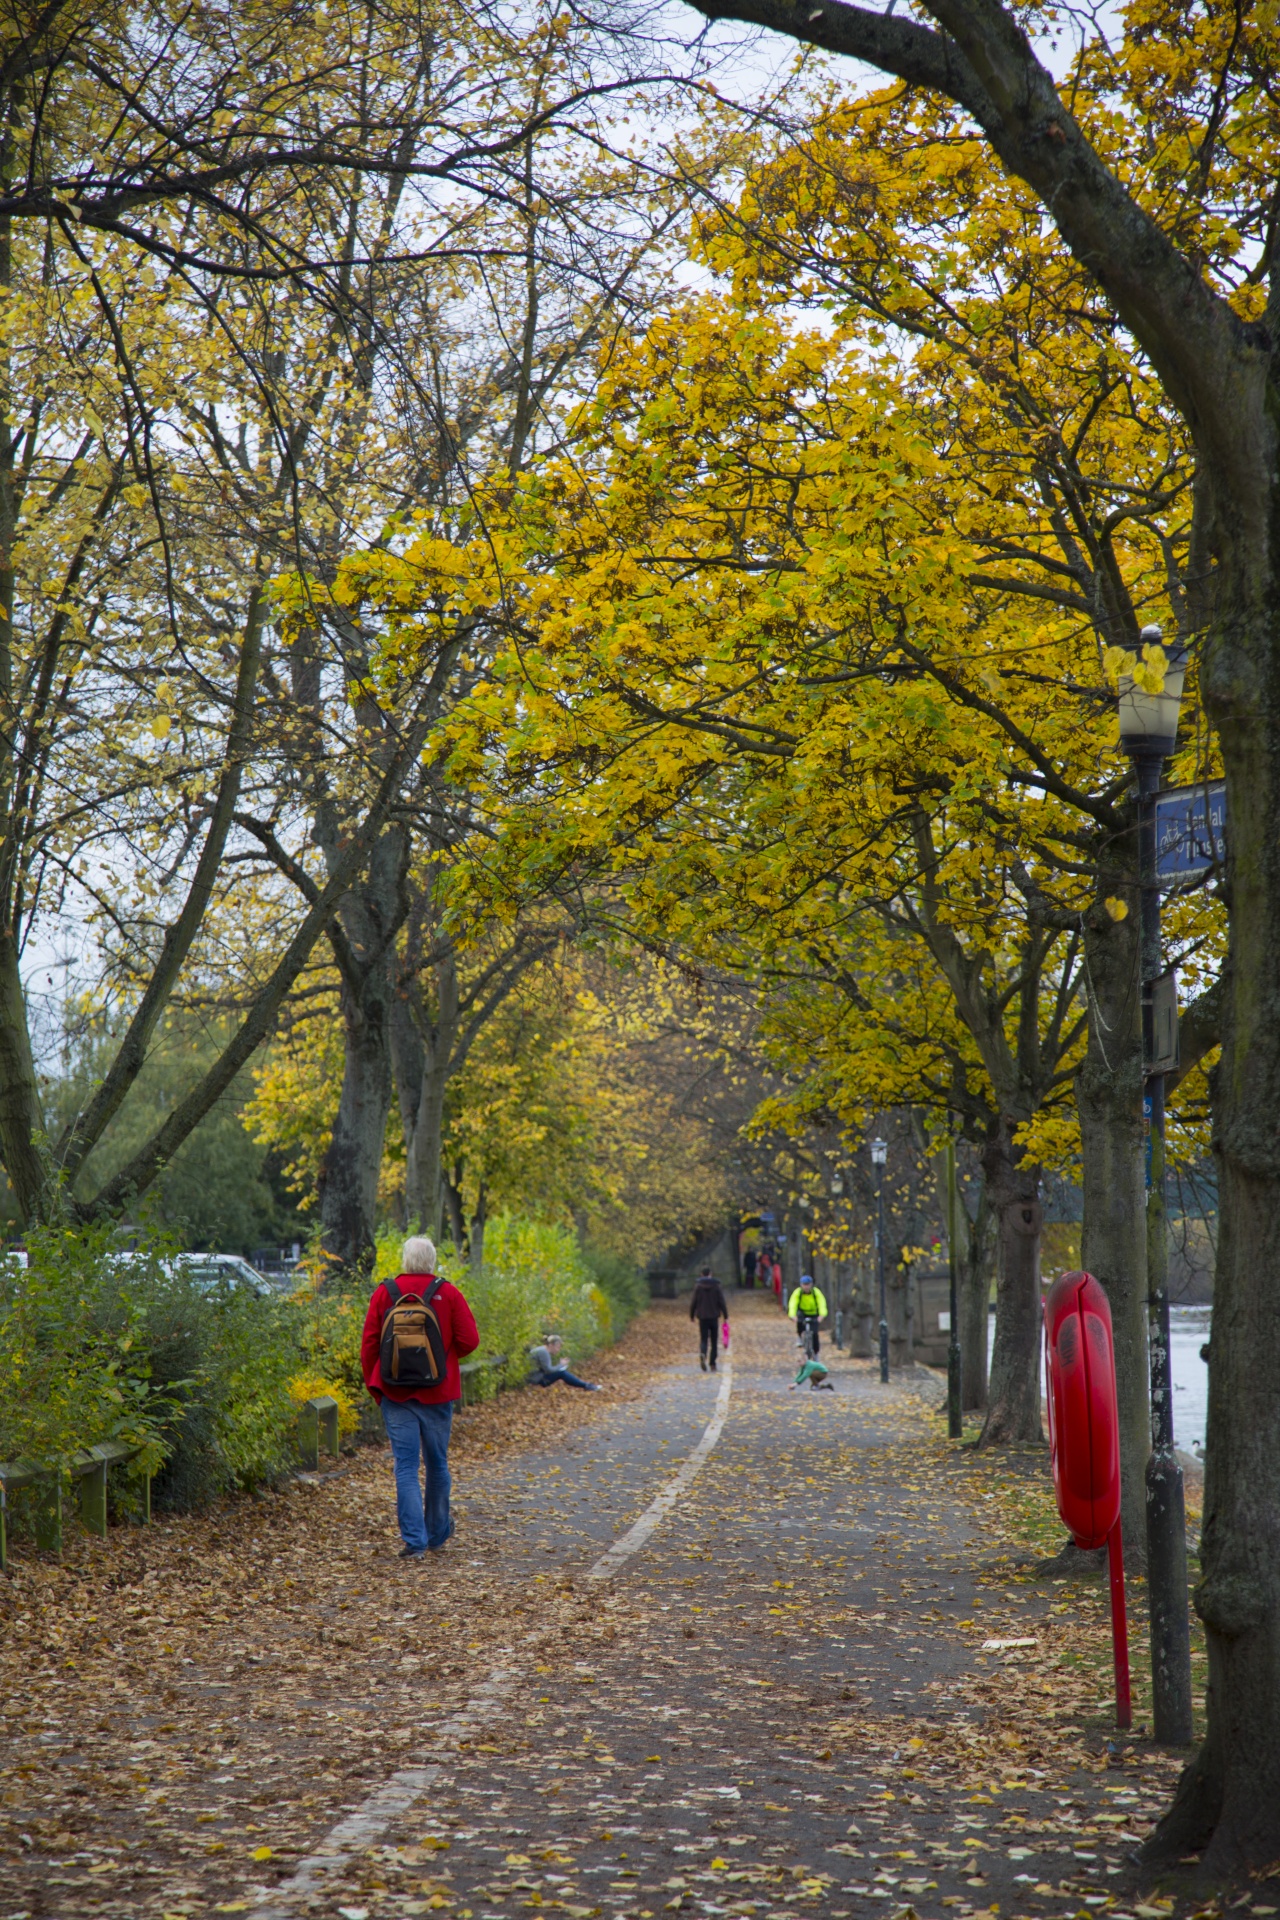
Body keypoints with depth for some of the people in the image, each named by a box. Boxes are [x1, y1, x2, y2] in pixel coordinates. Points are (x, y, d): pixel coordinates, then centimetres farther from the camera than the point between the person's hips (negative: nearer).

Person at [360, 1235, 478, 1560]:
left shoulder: (384, 1293, -3)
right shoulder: (447, 1293, -5)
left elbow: (368, 1344, -1)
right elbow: (469, 1340, -6)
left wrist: (374, 1386, 11)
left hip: (396, 1395, 0)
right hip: (437, 1395, 0)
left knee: (405, 1466, 1)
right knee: (437, 1464, 15)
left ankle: (414, 1542, -6)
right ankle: (438, 1534, 29)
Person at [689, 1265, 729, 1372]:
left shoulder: (698, 1286, -4)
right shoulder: (716, 1286, -3)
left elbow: (693, 1302, -3)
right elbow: (722, 1302, -5)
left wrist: (691, 1315, 10)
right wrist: (725, 1316, 3)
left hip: (702, 1318, 0)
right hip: (714, 1317, 0)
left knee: (703, 1340, 3)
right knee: (714, 1341, 11)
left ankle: (702, 1354, -27)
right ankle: (713, 1364, 10)